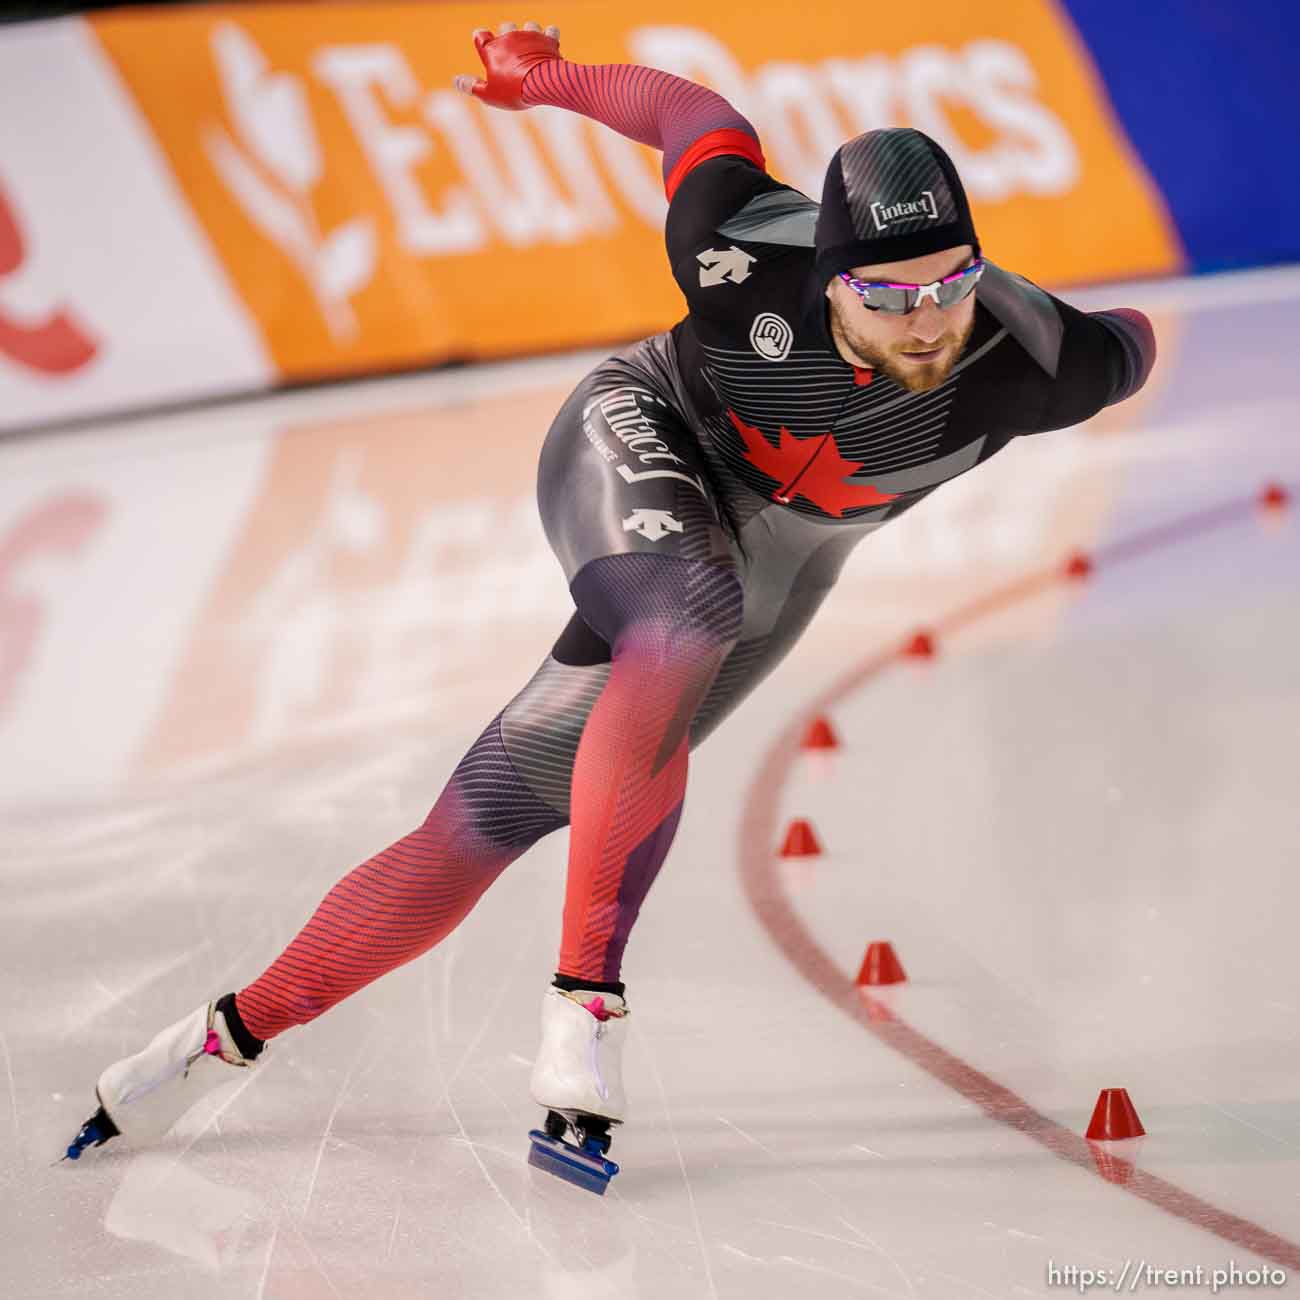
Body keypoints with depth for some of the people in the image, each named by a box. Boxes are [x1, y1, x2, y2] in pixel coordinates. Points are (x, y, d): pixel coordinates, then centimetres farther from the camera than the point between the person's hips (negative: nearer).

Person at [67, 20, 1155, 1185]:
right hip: (636, 447, -3)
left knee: (494, 814, -3)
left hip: (774, 569, 3)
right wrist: (550, 79, 4)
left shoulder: (1027, 365, -28)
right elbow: (698, 116, -13)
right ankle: (588, 989, -32)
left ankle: (237, 1032, 9)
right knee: (691, 616, -39)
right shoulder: (749, 261, -32)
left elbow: (1128, 346, -6)